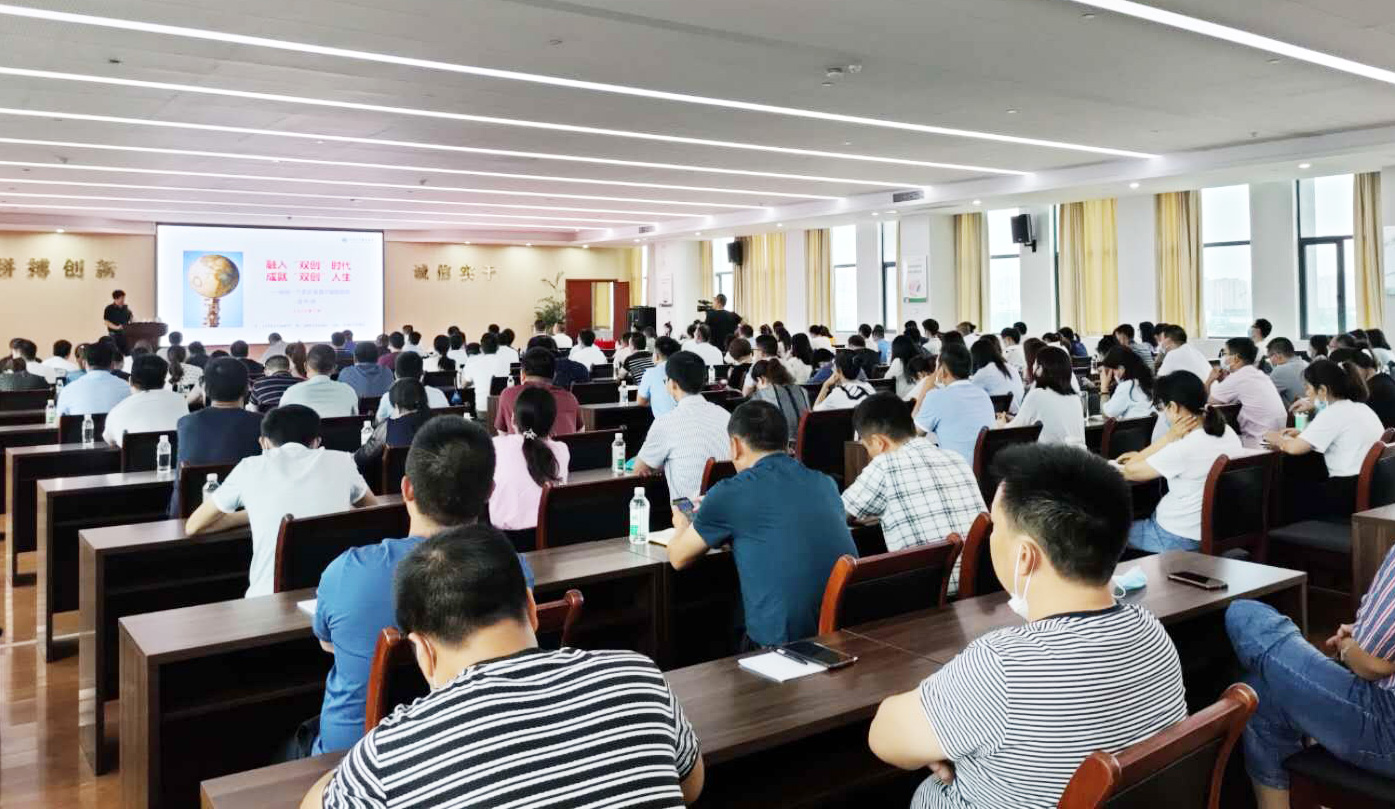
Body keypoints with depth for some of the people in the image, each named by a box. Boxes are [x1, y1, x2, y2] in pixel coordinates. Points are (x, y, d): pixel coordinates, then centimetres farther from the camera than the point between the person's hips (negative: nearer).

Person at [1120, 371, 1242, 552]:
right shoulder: (1228, 433, -3)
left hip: (1178, 538, -8)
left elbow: (1128, 472, -16)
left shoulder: (1184, 448, -28)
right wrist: (1142, 456, 12)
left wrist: (1170, 436, -17)